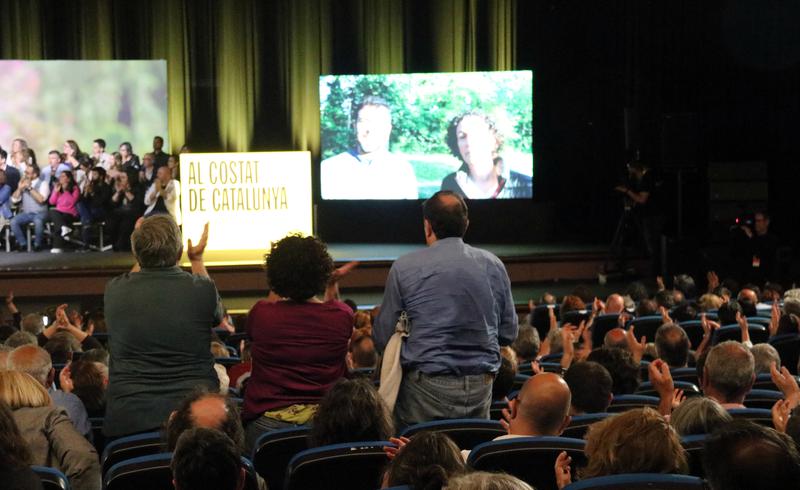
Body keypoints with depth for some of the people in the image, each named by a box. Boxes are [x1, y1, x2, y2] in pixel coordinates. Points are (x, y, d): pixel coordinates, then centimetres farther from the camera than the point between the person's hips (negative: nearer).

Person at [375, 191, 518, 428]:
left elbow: (382, 338, 0)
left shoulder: (403, 267, -4)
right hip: (481, 388, 3)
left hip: (427, 388, -3)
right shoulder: (494, 265, 5)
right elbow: (509, 334, 10)